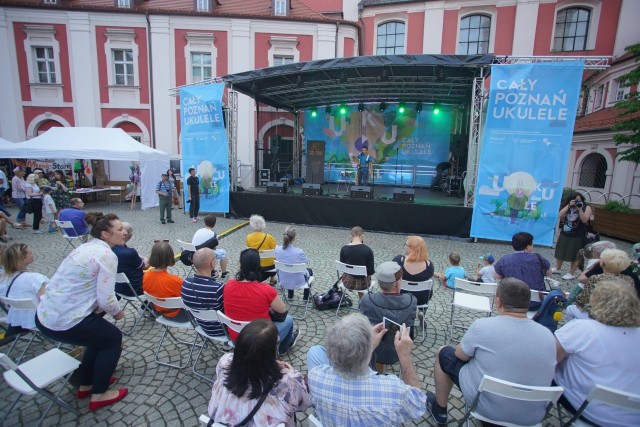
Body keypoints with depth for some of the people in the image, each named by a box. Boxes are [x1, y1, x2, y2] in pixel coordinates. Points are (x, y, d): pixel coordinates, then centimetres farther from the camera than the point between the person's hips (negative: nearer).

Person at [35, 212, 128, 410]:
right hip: (65, 323, -9)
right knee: (113, 338, 12)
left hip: (44, 316, 9)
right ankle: (99, 395, 22)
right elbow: (106, 299, -19)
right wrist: (118, 312, 1)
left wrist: (109, 309, 11)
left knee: (100, 334, 27)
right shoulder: (107, 255, -17)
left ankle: (86, 384, 40)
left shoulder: (86, 247, 12)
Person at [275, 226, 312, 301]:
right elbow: (307, 262, -9)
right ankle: (306, 296, 45)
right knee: (309, 270, 30)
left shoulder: (277, 249, -19)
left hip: (283, 281, 4)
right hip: (297, 282, -3)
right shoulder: (299, 252, -31)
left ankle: (290, 295, 51)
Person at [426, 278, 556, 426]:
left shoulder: (483, 325, -22)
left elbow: (460, 355, -7)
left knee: (443, 353, 14)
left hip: (487, 406, -4)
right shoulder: (548, 335, -9)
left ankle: (439, 410, 30)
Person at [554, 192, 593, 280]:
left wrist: (580, 209, -23)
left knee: (574, 255, 2)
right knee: (560, 252, 15)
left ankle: (571, 273, 13)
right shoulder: (568, 206, 6)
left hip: (577, 236, -5)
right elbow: (560, 215, -7)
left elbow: (584, 220, -17)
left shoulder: (587, 207, -5)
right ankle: (557, 268, 32)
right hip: (564, 233, 5)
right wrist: (569, 205, -13)